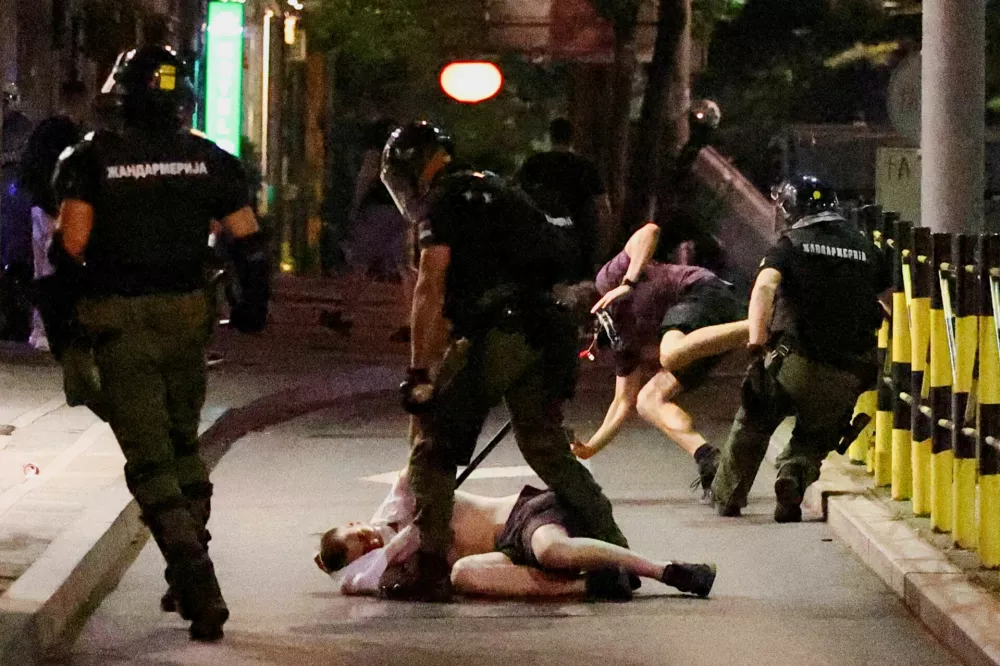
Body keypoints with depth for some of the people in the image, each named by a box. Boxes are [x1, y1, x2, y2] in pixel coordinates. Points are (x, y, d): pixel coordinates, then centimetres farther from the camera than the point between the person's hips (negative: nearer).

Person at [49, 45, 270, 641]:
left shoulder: (94, 157, -5)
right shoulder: (208, 159, 2)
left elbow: (71, 245, -11)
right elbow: (250, 241, 1)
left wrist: (67, 302, 7)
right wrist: (254, 303, 16)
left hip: (119, 323, -3)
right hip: (186, 318, 3)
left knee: (150, 459, -1)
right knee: (184, 445, 22)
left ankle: (201, 589, -13)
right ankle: (190, 583, 24)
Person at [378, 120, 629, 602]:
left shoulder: (442, 202, 0)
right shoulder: (491, 190, 26)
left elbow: (430, 291, -9)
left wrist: (418, 372, -9)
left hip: (500, 335, -8)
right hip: (550, 331, 8)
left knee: (435, 445, 0)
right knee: (546, 447, 18)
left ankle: (428, 567, -5)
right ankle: (615, 553, 14)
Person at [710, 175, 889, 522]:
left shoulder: (790, 246, 2)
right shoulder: (866, 250, 14)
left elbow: (764, 288, -16)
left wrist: (757, 339, -23)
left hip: (795, 361, -2)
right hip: (847, 374, 2)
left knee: (752, 426, 20)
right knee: (814, 437, 20)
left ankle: (727, 497, 27)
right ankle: (794, 476, -10)